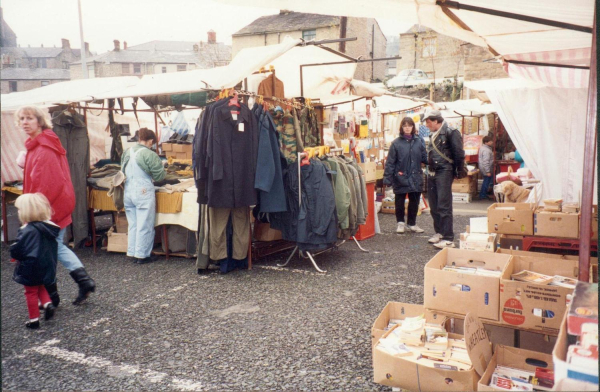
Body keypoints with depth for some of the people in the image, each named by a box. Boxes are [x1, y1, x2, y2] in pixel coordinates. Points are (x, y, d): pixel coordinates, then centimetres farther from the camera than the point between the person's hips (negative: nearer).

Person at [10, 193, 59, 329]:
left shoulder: (28, 231, -24)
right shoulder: (48, 228, -3)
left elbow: (16, 250, -23)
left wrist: (13, 251, 0)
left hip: (31, 268, -6)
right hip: (47, 266, 6)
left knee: (31, 292, 9)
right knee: (40, 287, 28)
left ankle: (34, 320, 16)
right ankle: (48, 304, 9)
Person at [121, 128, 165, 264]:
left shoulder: (127, 153, 7)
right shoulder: (150, 154, -15)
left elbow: (123, 172, 16)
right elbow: (159, 176, -12)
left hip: (127, 193, 7)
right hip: (143, 193, -7)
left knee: (132, 224, 16)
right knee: (145, 225, 3)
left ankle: (133, 253, 24)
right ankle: (142, 255, 10)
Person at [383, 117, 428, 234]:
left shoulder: (418, 142, 4)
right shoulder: (396, 143, -7)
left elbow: (424, 158, 3)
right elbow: (390, 162, -9)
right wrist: (387, 177, -13)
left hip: (415, 178, 3)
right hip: (400, 179, -3)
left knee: (414, 202, 13)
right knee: (400, 202, 10)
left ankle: (412, 223, 29)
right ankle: (400, 223, 27)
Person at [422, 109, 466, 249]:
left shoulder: (450, 132, -10)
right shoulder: (433, 135, 17)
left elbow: (459, 153, -13)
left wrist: (460, 171, -12)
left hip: (444, 173, -9)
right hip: (432, 173, 9)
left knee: (444, 206, -10)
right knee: (434, 206, 14)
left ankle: (448, 239, -6)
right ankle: (439, 232, 27)